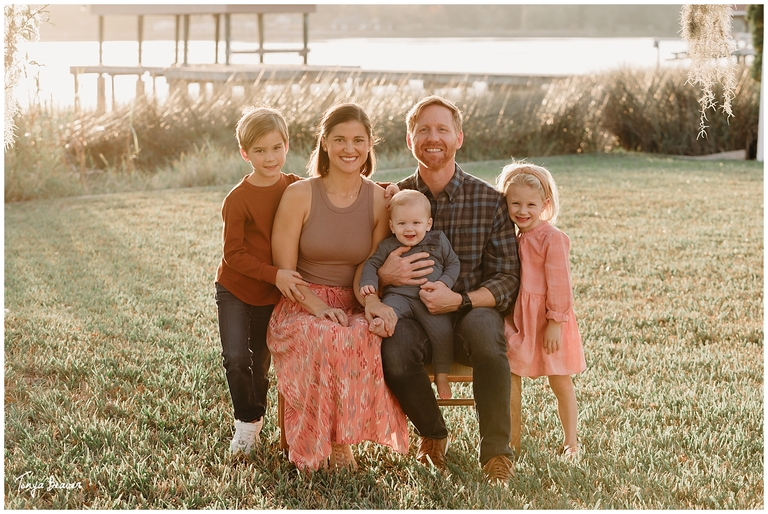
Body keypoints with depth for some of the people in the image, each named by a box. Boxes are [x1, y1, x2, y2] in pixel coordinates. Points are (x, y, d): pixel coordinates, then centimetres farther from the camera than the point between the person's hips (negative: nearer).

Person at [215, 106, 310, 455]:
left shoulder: (296, 188, -5)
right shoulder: (238, 200, -18)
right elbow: (234, 254, -18)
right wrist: (275, 274, -25)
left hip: (274, 294, 4)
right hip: (235, 290, -3)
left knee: (261, 361, 14)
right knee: (235, 357, -14)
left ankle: (255, 418, 33)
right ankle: (247, 420, 7)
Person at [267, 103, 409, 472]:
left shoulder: (380, 201, 4)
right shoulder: (299, 196, -3)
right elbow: (284, 272, -3)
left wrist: (374, 304, -20)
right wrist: (320, 308, -20)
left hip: (355, 308, 2)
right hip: (301, 307, -2)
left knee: (371, 337, -35)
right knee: (324, 339, -37)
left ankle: (341, 439, -18)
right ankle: (328, 440, -18)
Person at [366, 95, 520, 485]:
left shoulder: (490, 200, 0)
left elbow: (508, 279, -4)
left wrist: (459, 300, -22)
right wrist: (382, 277, -16)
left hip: (471, 311, -1)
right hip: (410, 316, 1)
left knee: (483, 329, -37)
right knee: (394, 347, -33)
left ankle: (496, 453, -20)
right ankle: (432, 434, -2)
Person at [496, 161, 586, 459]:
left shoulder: (551, 238, -14)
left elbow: (558, 283, -16)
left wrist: (555, 322, -17)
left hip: (547, 322, -6)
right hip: (516, 320, 6)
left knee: (560, 383, 6)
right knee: (508, 378, 0)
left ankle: (570, 442, 19)